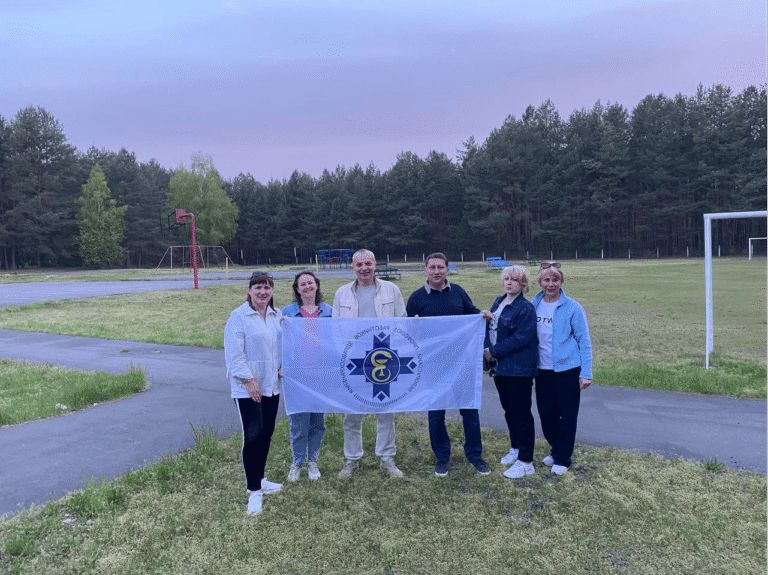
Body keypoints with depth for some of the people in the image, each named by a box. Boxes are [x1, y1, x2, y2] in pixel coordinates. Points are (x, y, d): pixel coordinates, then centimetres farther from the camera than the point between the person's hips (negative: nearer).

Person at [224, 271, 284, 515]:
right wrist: (248, 380, -16)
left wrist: (282, 366, 3)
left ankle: (259, 480, 31)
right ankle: (254, 491, 5)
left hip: (272, 385, 6)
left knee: (266, 435, 14)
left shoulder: (277, 315, 9)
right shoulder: (239, 316, -10)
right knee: (253, 436, -7)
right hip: (247, 388, -6)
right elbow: (233, 353, -13)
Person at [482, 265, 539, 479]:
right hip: (501, 367, 8)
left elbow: (520, 338, -21)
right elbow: (492, 328, 20)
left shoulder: (526, 308, -14)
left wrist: (494, 352, -16)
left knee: (521, 414, -1)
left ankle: (525, 461, 9)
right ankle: (516, 448, 37)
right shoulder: (499, 302, 12)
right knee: (509, 410, 19)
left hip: (519, 369, -8)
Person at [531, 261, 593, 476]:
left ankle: (562, 458, 22)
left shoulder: (572, 308, -8)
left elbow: (584, 342, -5)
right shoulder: (533, 306, 1)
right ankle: (556, 449, 34)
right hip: (543, 370, 4)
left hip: (568, 370, -3)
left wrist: (586, 373, -8)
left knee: (567, 415, 5)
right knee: (546, 413, 12)